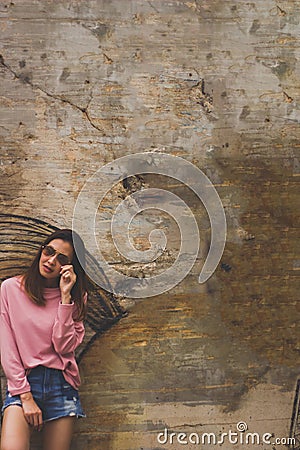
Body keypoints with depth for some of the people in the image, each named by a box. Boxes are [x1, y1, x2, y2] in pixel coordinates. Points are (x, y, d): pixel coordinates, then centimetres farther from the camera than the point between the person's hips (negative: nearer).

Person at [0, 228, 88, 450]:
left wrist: (65, 297, -11)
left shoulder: (76, 296, 5)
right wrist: (25, 396, -9)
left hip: (61, 384, 2)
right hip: (22, 382, -2)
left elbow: (64, 347, -8)